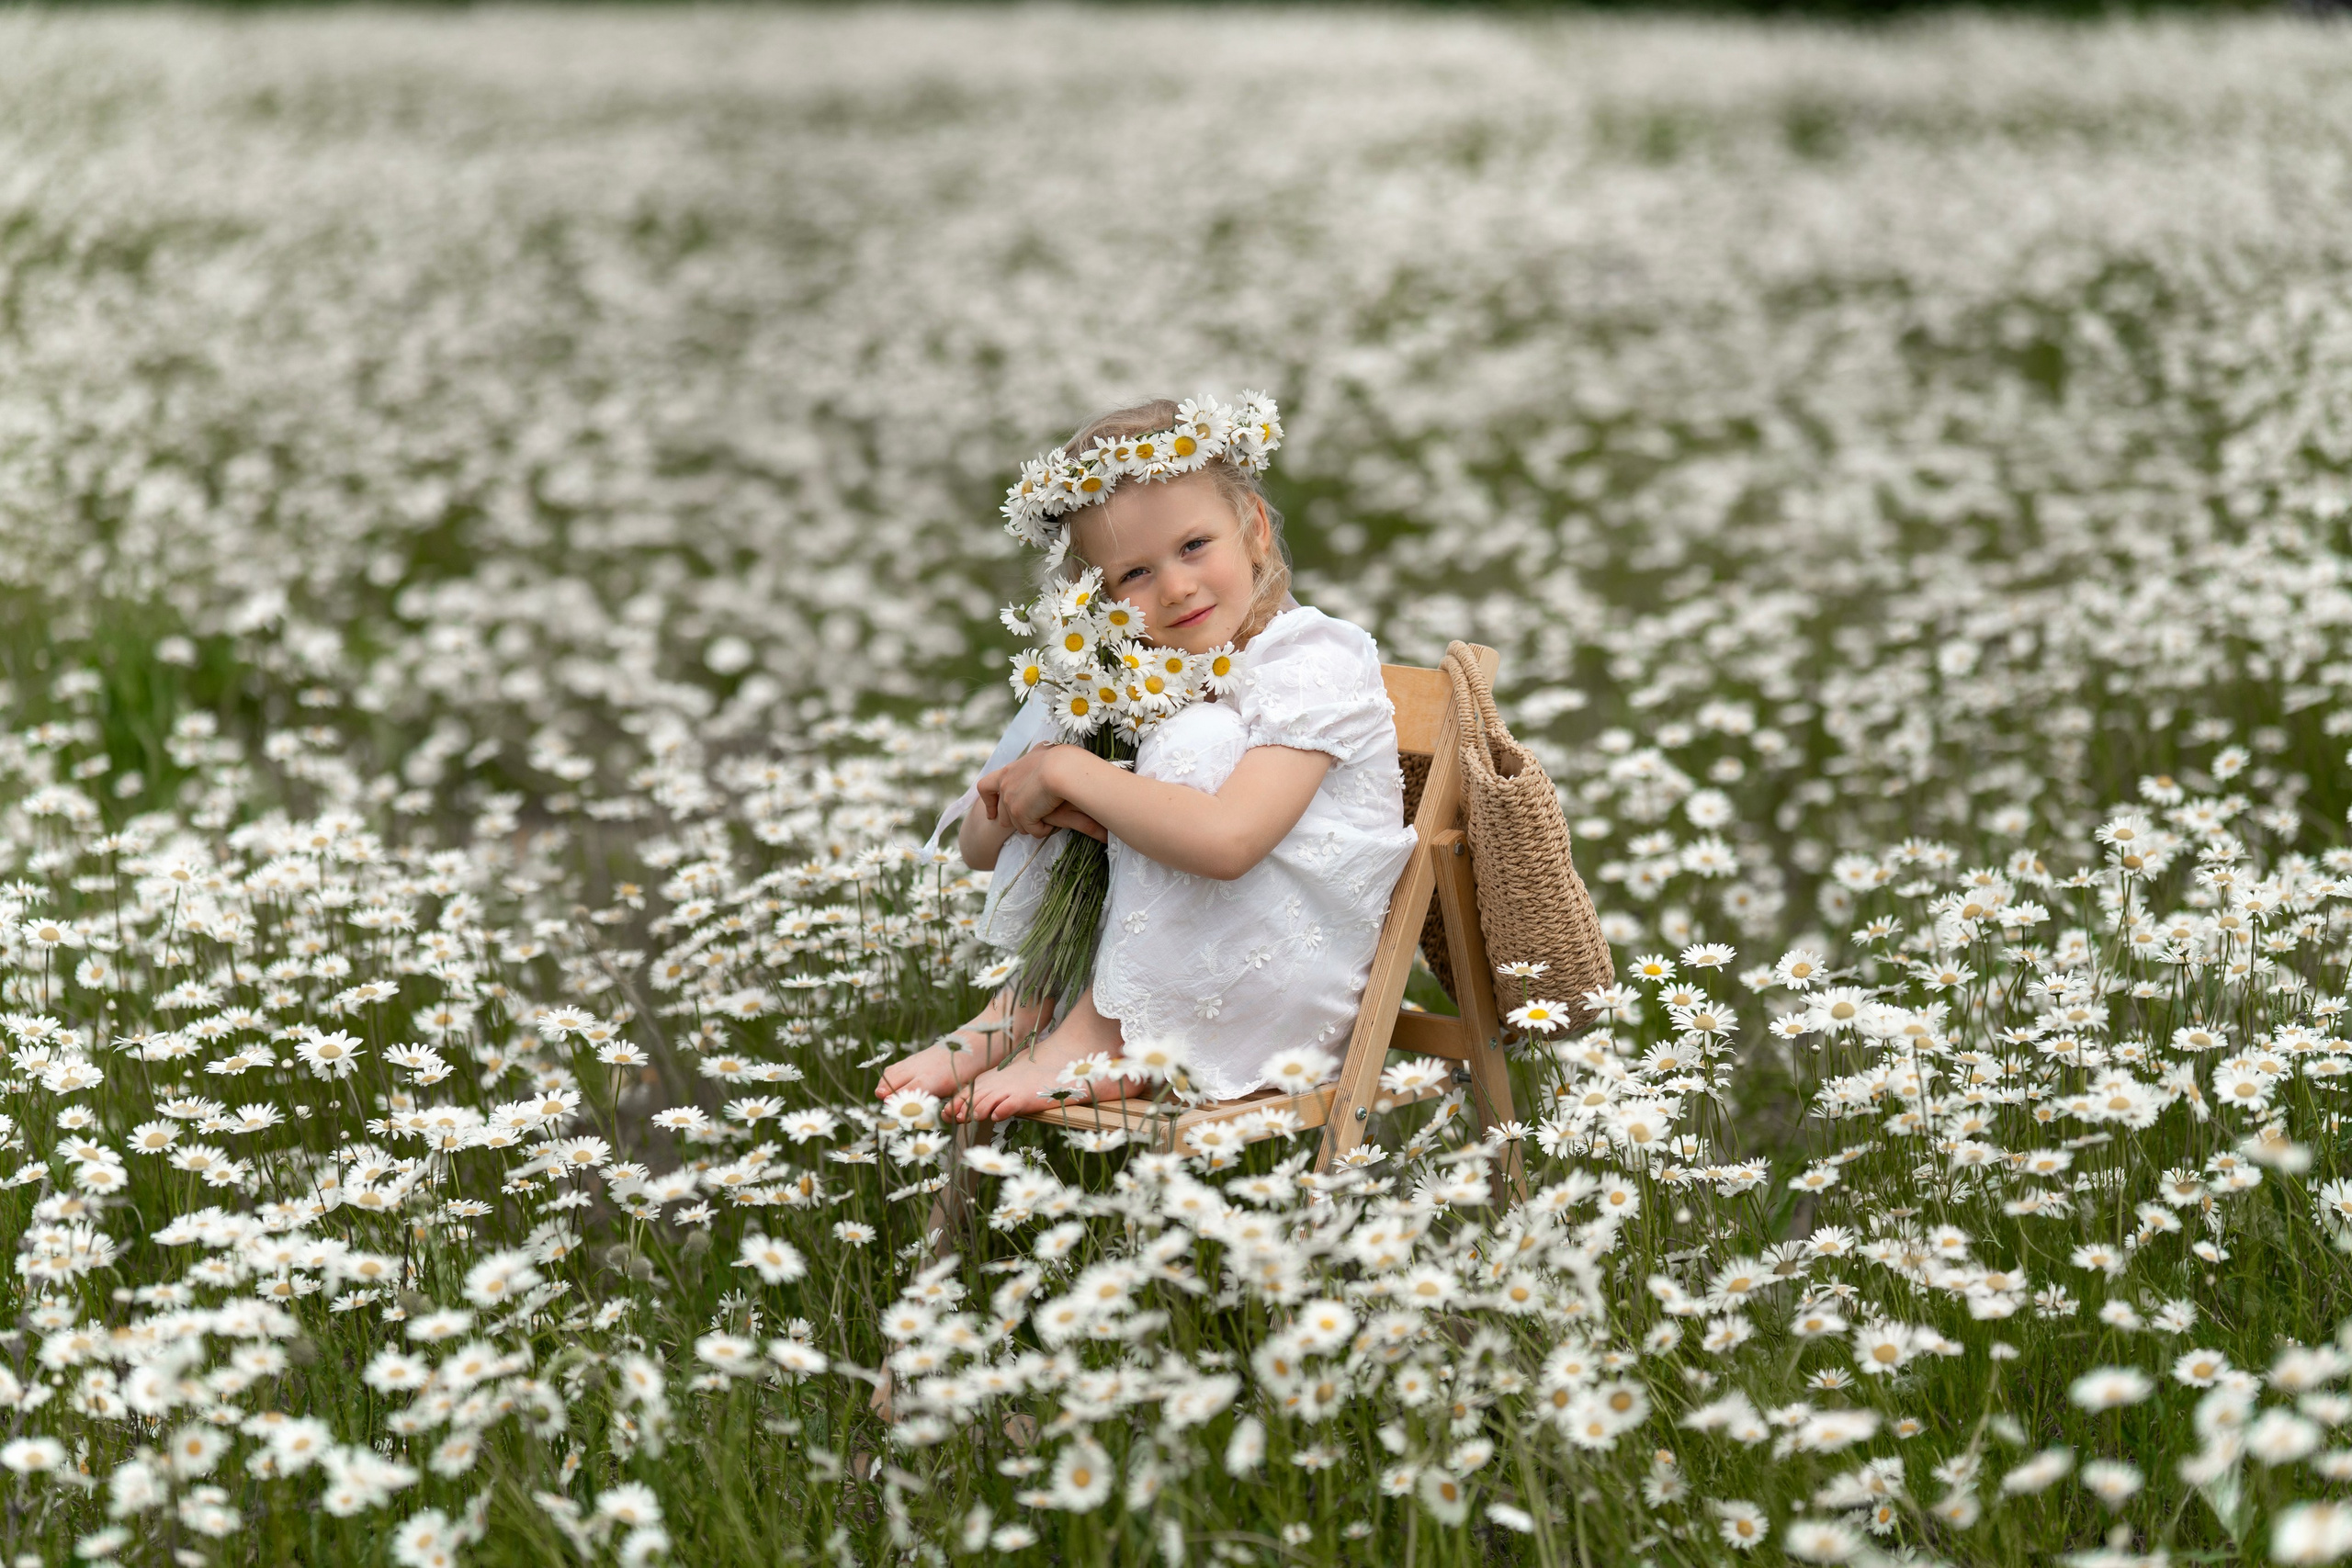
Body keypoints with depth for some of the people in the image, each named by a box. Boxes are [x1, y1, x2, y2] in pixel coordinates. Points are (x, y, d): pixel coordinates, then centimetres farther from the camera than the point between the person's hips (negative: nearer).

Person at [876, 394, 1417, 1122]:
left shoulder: (1314, 664, -17)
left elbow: (1224, 841, -36)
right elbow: (979, 847, 6)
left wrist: (1067, 770, -24)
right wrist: (1024, 800, -18)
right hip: (1161, 975, 7)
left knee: (1197, 738, -28)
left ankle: (1096, 1040, -21)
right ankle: (1023, 1006, -6)